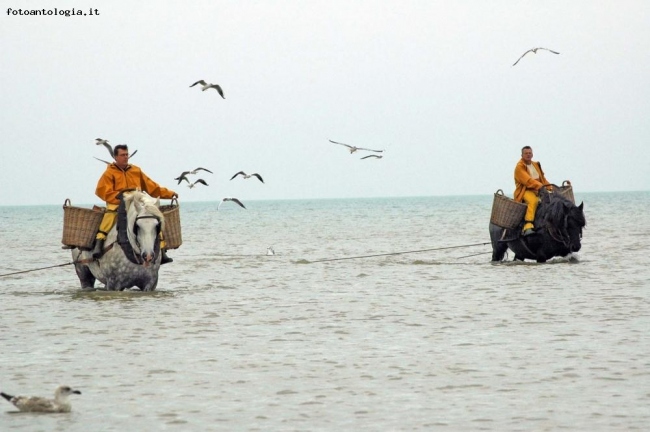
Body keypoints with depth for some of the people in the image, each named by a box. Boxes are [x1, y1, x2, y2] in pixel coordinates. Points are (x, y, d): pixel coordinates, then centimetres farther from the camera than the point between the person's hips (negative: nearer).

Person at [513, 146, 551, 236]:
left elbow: (542, 178, 25)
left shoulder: (536, 165, 21)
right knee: (533, 200, -38)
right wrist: (540, 186, -28)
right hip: (525, 191, -8)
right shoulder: (519, 167, -5)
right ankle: (528, 226, -48)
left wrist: (550, 187, 8)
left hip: (538, 191, 8)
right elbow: (527, 180, -18)